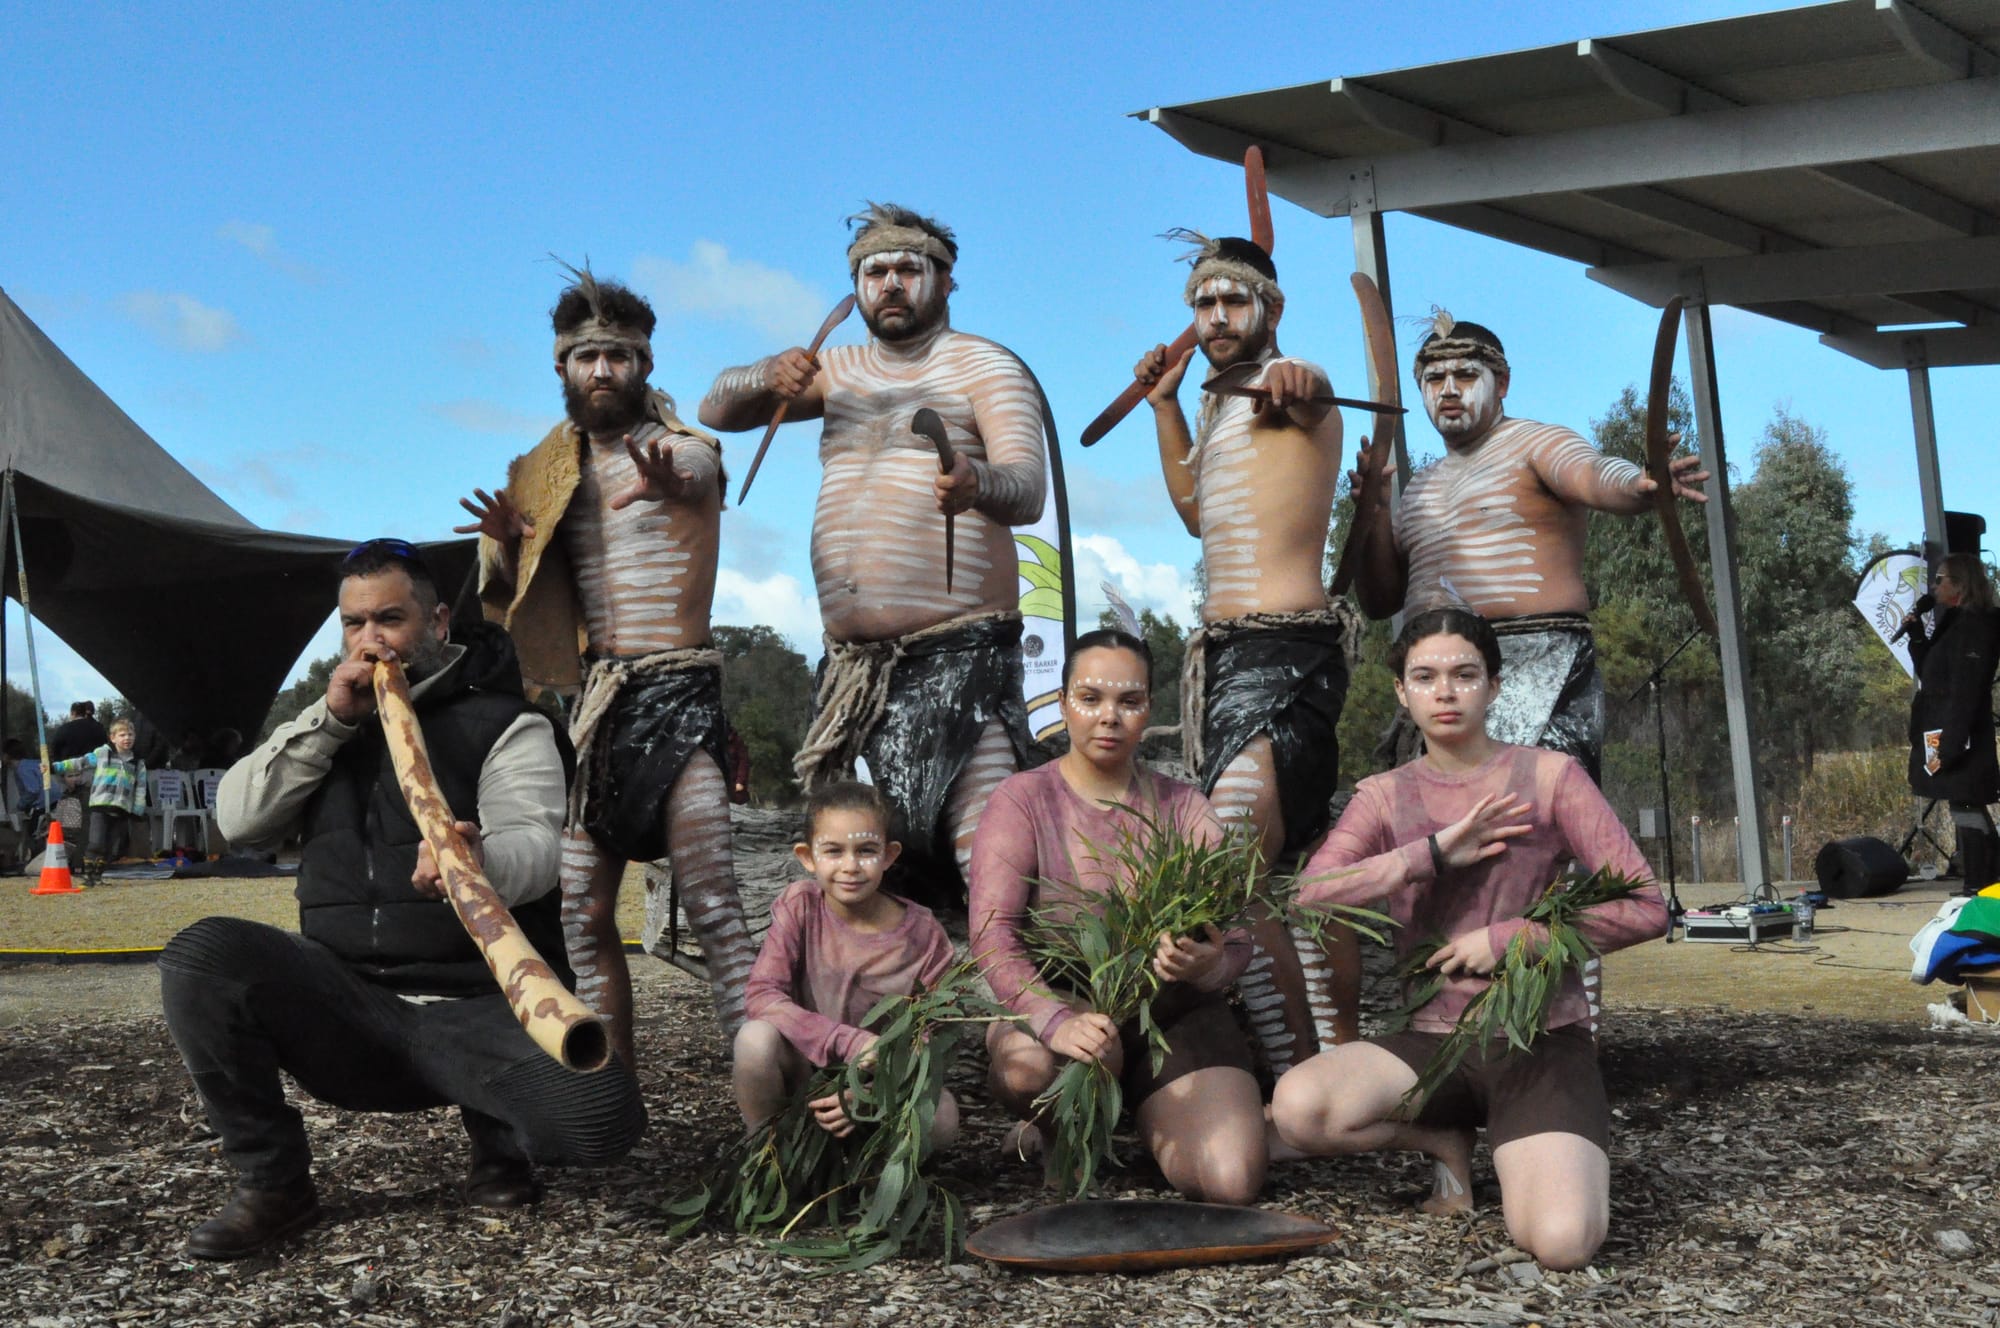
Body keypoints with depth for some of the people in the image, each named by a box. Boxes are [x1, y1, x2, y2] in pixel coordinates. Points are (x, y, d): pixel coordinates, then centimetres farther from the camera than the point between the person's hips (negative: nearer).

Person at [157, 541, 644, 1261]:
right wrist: (329, 718, -2)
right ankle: (272, 1182, -7)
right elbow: (236, 818, 8)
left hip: (480, 1009, -3)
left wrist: (480, 863, -37)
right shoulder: (328, 723, 20)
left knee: (603, 1114, -31)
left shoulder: (503, 722, 5)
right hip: (347, 1005, 4)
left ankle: (495, 1129, 7)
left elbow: (536, 846, -12)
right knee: (201, 956, -24)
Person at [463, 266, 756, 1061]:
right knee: (583, 915, 4)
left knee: (711, 907, -18)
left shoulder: (685, 449, -3)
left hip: (678, 689, -6)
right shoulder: (549, 474, 15)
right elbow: (520, 599, 17)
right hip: (592, 700, 6)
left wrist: (666, 482, -56)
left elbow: (692, 475, -29)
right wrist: (507, 546, -7)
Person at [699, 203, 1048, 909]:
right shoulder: (840, 369, 21)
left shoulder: (985, 366, 2)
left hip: (958, 654, -6)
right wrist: (765, 378, -3)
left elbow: (1028, 488, -12)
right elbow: (716, 410, 20)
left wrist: (979, 485, -37)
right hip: (850, 660, 6)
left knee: (988, 858, -19)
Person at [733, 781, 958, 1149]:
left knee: (942, 1117, -31)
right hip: (804, 1069, 0)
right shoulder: (799, 905, -10)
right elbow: (763, 995, -20)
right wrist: (852, 1043, -32)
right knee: (756, 1036, -32)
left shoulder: (924, 936, -9)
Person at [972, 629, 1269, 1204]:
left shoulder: (1182, 805, 9)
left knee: (1231, 1183, -20)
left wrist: (1208, 965, -28)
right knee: (1031, 1065, -39)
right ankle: (1056, 1132, 1)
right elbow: (992, 936, -15)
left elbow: (1237, 936, -1)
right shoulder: (1023, 801, -1)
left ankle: (1148, 1123, 17)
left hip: (1176, 1016, 3)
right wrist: (1057, 1021, -34)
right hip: (1060, 1003, -3)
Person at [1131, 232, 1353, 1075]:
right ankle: (1344, 1055, 25)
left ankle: (1303, 1073, -23)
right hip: (1223, 655, 10)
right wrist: (1164, 405, 23)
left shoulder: (1286, 386, -5)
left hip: (1283, 651, -10)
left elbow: (1311, 399, -26)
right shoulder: (1222, 404, 21)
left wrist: (1297, 384, -49)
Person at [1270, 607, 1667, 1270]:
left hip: (1541, 1041, -2)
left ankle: (1523, 1150, 8)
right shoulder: (1384, 796, 7)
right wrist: (1434, 852, -18)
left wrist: (1509, 938, -11)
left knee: (1561, 1242, -29)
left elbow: (1646, 909, -5)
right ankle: (1447, 1140, 3)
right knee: (1298, 1106, -29)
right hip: (1433, 1042, 3)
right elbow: (1311, 894, -11)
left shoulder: (1548, 776, 0)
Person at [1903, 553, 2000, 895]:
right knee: (1968, 811, 13)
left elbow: (1965, 693, -21)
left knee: (1966, 809, -9)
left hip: (1960, 740, -10)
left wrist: (1949, 746, -25)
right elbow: (1930, 676, 23)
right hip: (1949, 738, 10)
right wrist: (1917, 636, 13)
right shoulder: (1954, 624, 15)